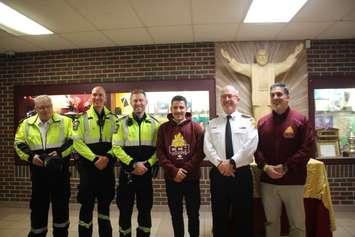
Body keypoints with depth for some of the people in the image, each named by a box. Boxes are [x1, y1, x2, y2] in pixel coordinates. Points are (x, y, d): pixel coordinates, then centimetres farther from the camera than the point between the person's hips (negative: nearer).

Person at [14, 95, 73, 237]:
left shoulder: (64, 121, 1)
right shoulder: (27, 124, 7)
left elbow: (72, 140, -5)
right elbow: (19, 143, 7)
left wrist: (60, 152, -18)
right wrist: (30, 156, -9)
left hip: (60, 171, -1)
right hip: (38, 172, 2)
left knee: (61, 204, 8)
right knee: (38, 204, 13)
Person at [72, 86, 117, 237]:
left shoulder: (113, 118, 7)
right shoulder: (82, 118, 0)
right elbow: (77, 142, -8)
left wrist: (108, 157, -14)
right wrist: (94, 158, -17)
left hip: (107, 165, 3)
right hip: (88, 165, -2)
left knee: (105, 202, 13)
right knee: (87, 203, 3)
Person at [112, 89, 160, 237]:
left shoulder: (154, 123, 3)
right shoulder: (122, 122, -1)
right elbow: (116, 147, -7)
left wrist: (148, 165, -13)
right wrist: (133, 164, -16)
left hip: (146, 173, 1)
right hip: (127, 172, -1)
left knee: (145, 209, 12)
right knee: (125, 209, 9)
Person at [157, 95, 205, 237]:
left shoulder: (196, 127, -2)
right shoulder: (163, 128, 2)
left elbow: (200, 152, -7)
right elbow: (160, 153, -3)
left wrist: (185, 170, -15)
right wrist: (173, 171, -14)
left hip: (191, 178, -1)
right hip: (171, 179, 2)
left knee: (193, 213, 12)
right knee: (175, 214, 16)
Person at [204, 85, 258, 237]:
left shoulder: (248, 121, 2)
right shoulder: (213, 123, 9)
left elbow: (251, 145, -11)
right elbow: (207, 147, -1)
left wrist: (232, 162, -17)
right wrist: (220, 164, -15)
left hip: (242, 173, -1)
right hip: (218, 174, 2)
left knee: (243, 218, 10)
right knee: (219, 217, 13)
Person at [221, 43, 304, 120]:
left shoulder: (273, 67, 13)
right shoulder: (251, 67, 10)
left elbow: (287, 64, 9)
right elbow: (238, 67, 4)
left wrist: (294, 54, -4)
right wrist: (229, 59, -8)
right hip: (257, 100, 0)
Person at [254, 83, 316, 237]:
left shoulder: (300, 120, -3)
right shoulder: (262, 122, 7)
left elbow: (308, 148, -9)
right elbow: (256, 148, 6)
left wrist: (286, 167, -15)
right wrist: (265, 167, -10)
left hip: (293, 180, -3)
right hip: (267, 181, 3)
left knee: (297, 223, 10)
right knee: (271, 221, 17)